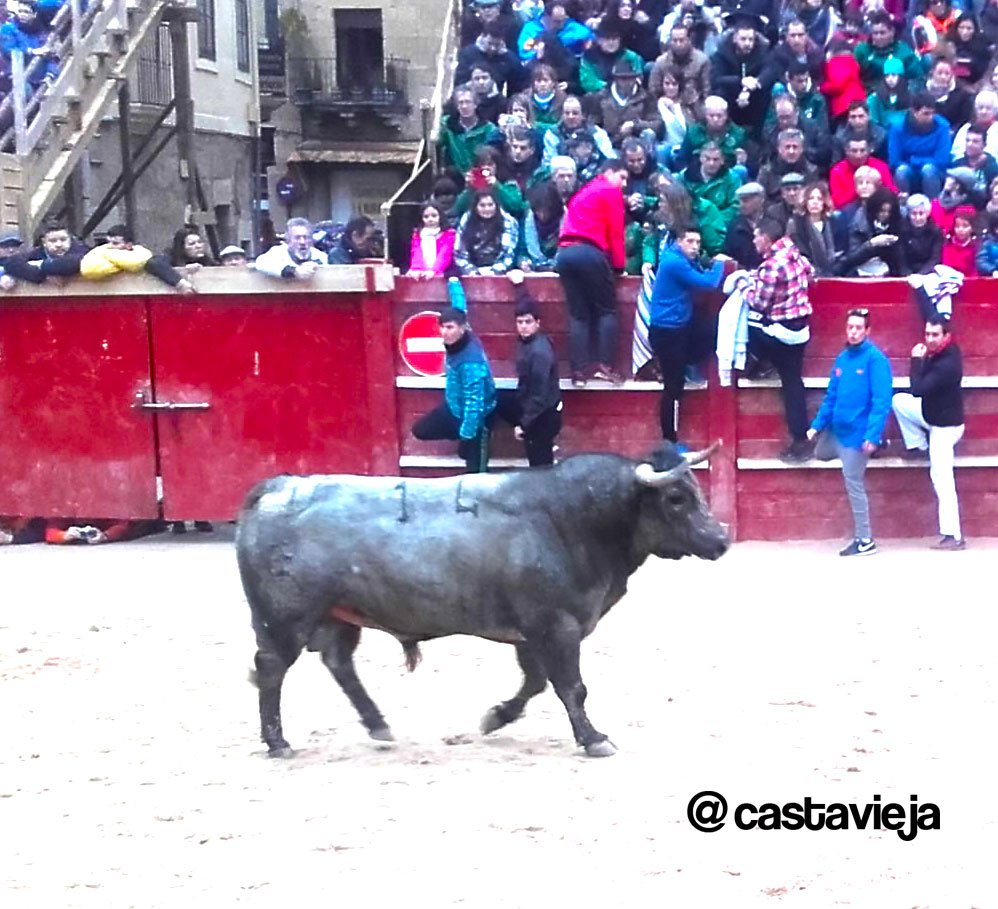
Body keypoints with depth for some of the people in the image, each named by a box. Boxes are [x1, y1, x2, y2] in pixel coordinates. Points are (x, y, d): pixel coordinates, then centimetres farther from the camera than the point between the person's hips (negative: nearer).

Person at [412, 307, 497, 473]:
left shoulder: (471, 361, -37)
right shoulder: (455, 343, -14)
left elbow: (474, 402, -35)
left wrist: (466, 435, -30)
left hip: (473, 416, -9)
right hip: (454, 408, 9)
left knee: (475, 467, 0)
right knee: (420, 430, 19)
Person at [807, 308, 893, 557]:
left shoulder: (875, 359, -16)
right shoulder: (842, 358, 7)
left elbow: (881, 401, -21)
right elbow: (832, 395, 12)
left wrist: (873, 435, -27)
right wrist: (818, 424, 7)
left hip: (857, 433, -8)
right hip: (836, 428, 8)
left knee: (854, 485, -2)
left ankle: (865, 541, 10)